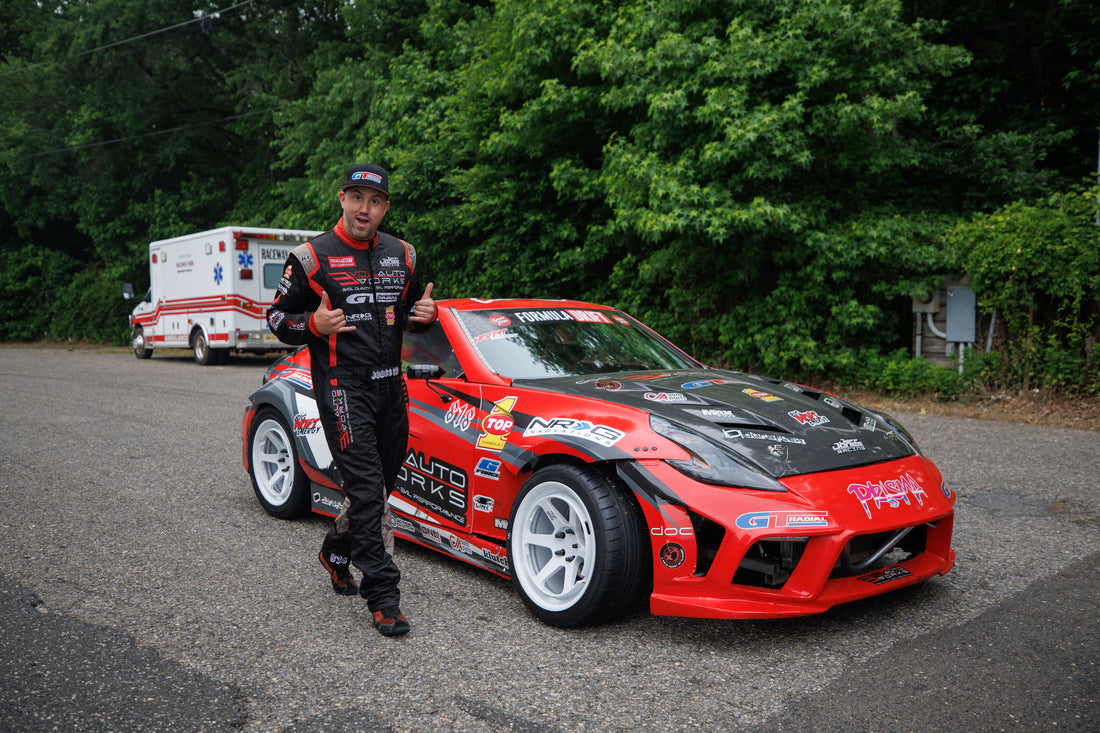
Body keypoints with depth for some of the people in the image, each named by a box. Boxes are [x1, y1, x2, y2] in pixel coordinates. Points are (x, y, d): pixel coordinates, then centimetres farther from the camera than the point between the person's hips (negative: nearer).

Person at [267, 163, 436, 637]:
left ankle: (337, 552, 41)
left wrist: (426, 314, -1)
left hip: (391, 385, 6)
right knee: (367, 490, -11)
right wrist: (312, 324, -19)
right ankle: (383, 598, -5)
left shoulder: (402, 255, 11)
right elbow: (277, 317, 1)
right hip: (342, 388, -6)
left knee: (381, 484, 15)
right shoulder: (311, 257, -3)